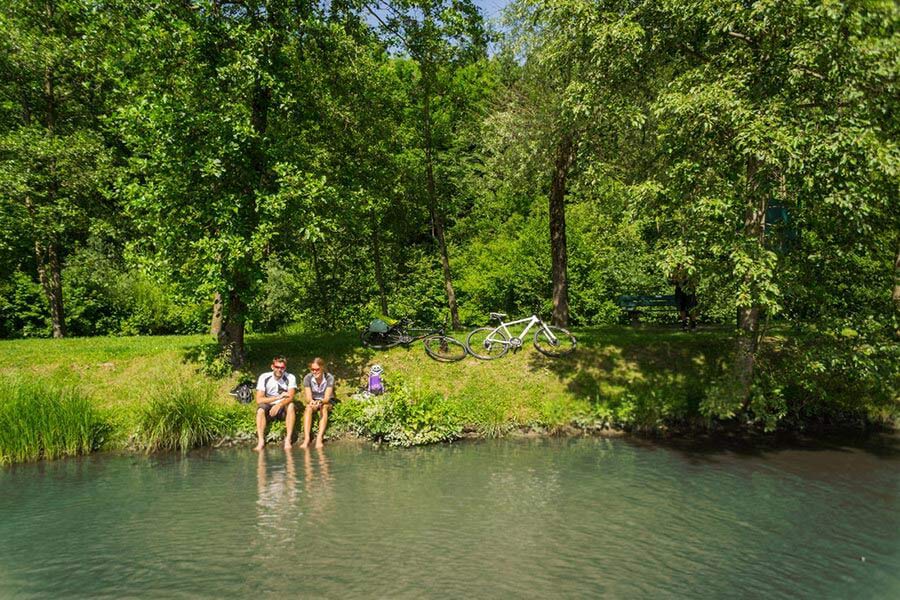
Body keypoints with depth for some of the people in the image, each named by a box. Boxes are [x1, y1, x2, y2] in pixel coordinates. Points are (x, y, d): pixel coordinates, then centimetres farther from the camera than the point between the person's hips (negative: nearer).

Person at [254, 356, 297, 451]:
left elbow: (290, 397, -22)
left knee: (291, 405, -31)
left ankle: (288, 440, -34)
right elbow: (259, 400, -16)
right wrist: (278, 397, -25)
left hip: (283, 408, -1)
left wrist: (279, 405, -42)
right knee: (261, 408, -30)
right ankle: (261, 441, -35)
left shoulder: (290, 378, -10)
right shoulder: (264, 378, -8)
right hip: (269, 408, 1)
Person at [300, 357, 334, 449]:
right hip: (313, 401, 1)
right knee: (308, 407, -32)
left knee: (324, 407, -35)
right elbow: (308, 397, -18)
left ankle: (319, 438, -45)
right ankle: (306, 439, -44)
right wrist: (311, 401, -42)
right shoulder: (307, 378, -12)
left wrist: (320, 402, -46)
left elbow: (327, 398, -24)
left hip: (326, 403, -1)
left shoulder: (329, 378, -18)